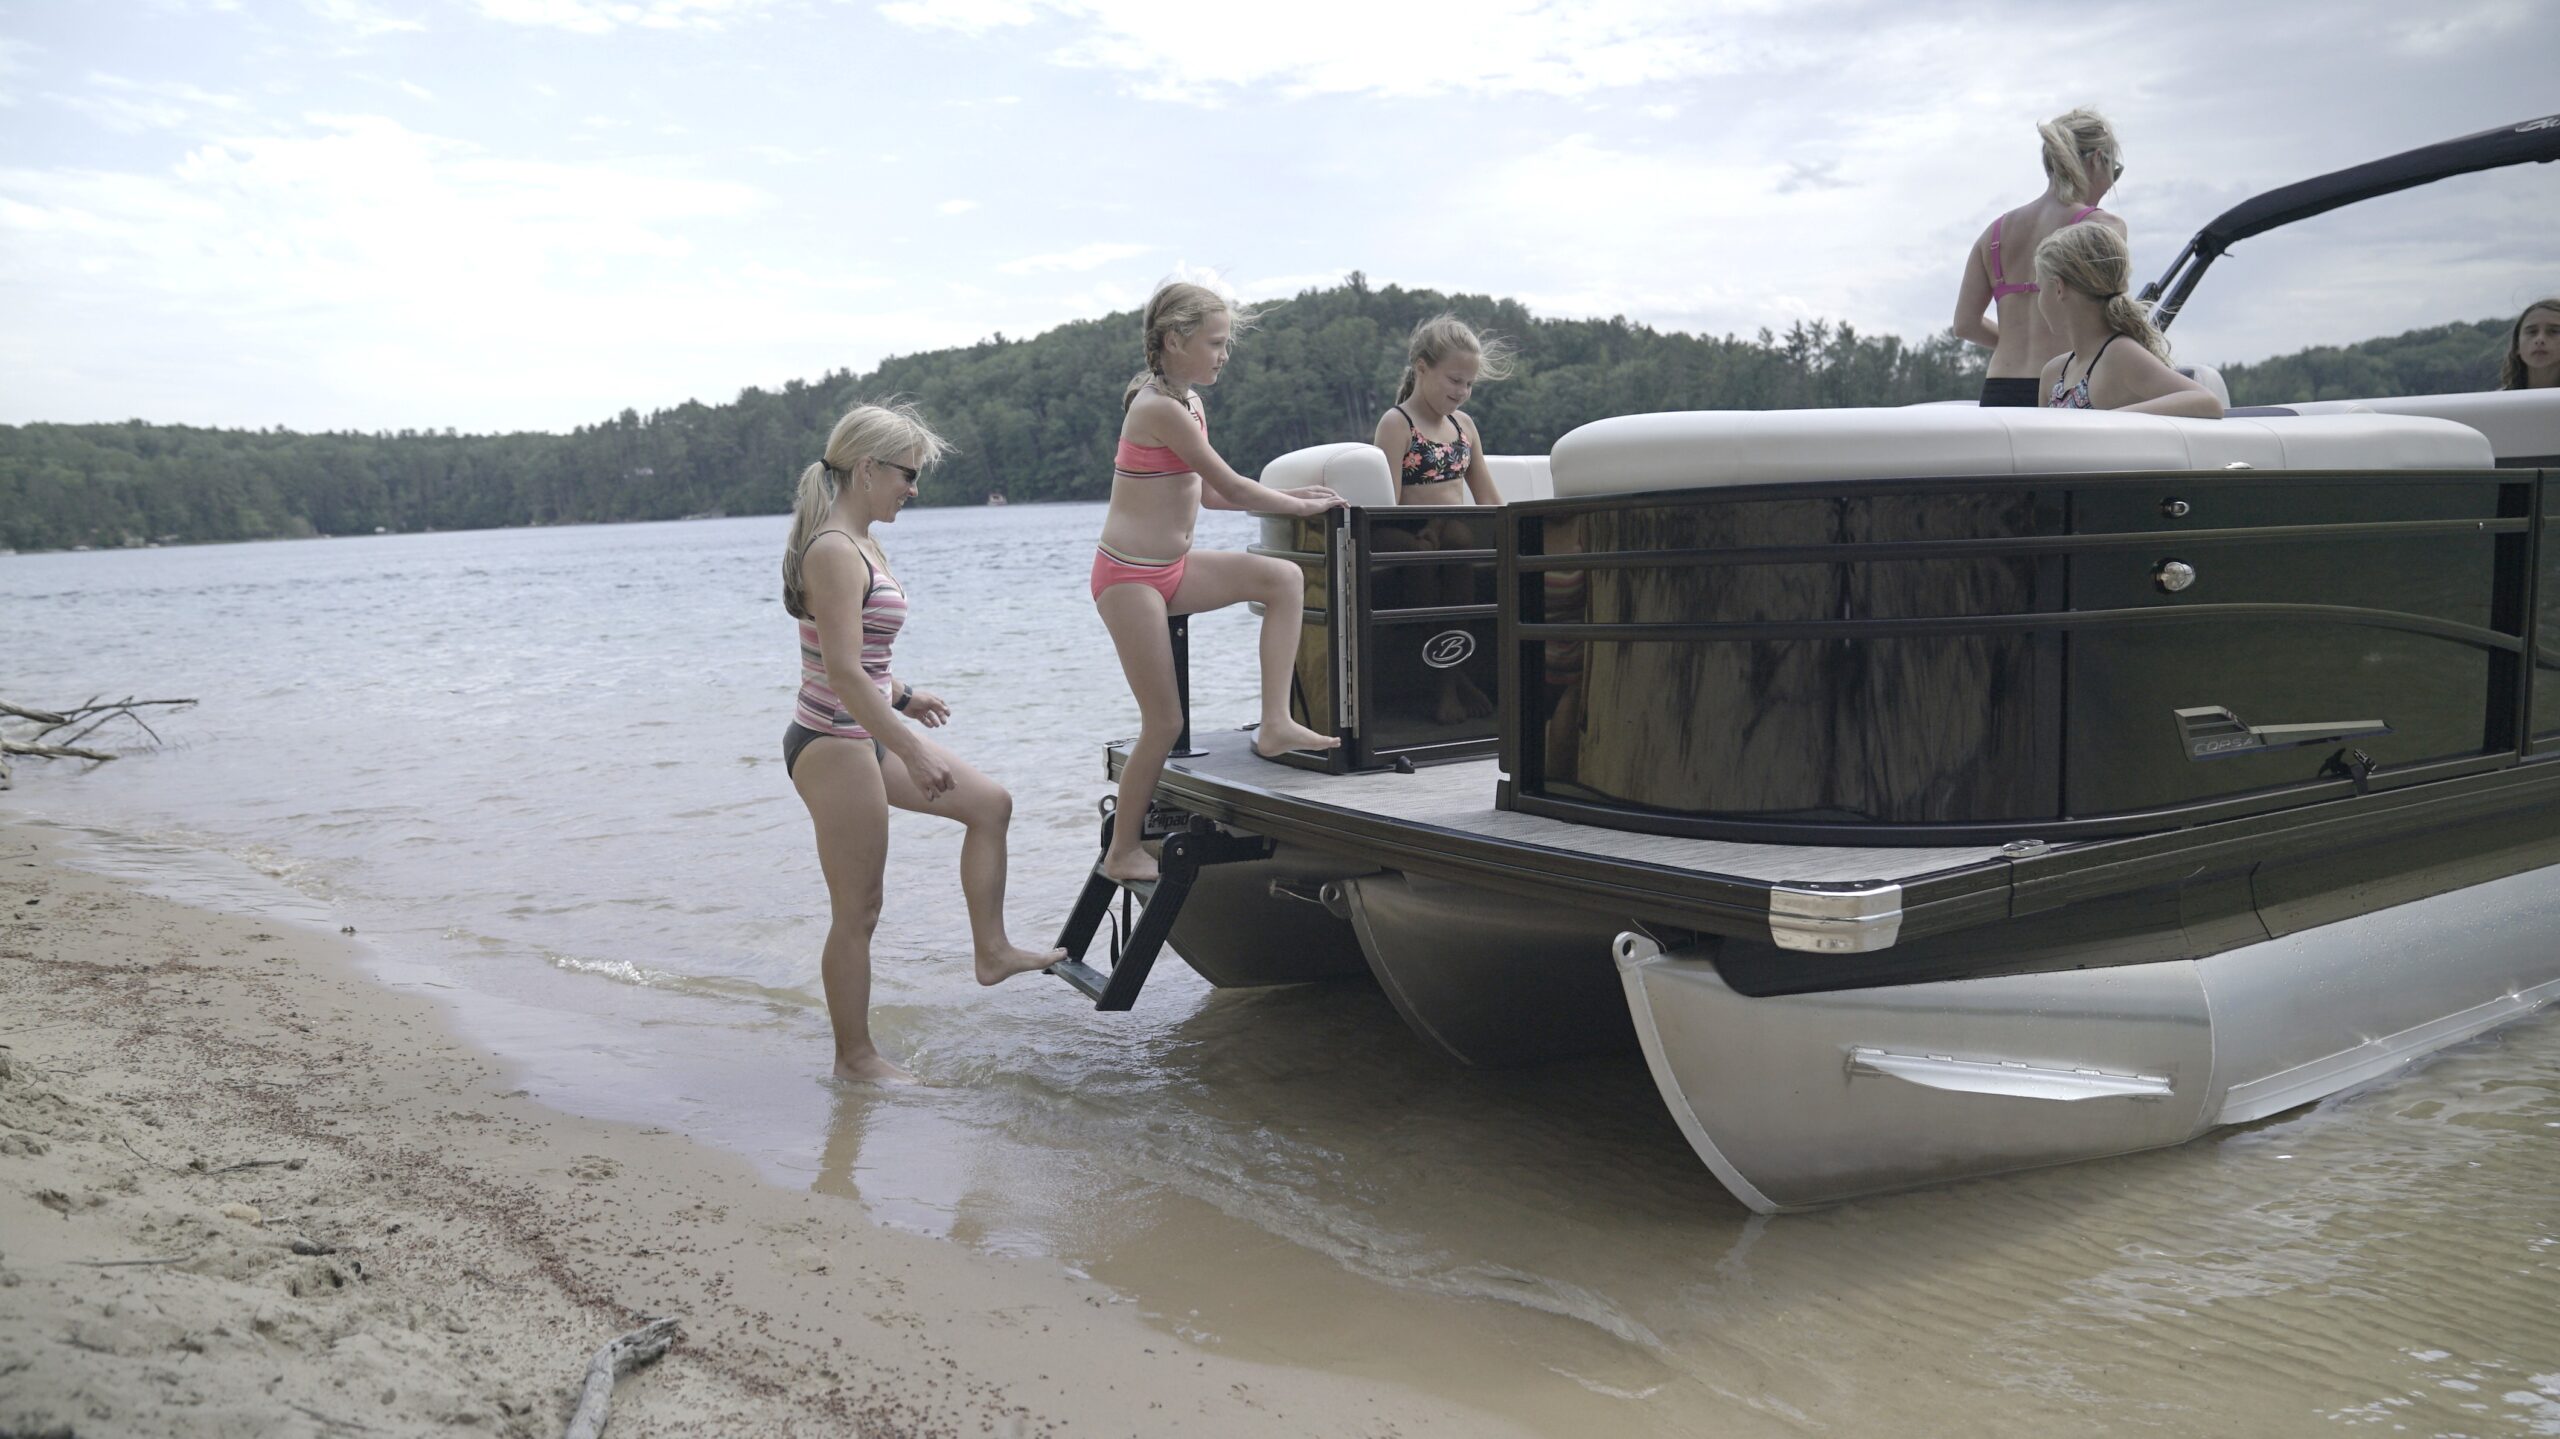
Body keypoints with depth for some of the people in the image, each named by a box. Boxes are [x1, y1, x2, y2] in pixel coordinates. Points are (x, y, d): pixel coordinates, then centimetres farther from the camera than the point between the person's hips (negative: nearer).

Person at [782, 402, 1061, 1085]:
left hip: (864, 738, 10)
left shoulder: (860, 545, 10)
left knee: (990, 803, 15)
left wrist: (901, 696, 29)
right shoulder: (835, 552, -21)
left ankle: (992, 951, 21)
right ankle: (855, 1056, 13)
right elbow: (843, 672, -27)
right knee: (858, 910, 0)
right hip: (832, 745, -10)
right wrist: (913, 752, -25)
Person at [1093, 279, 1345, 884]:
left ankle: (1275, 723, -9)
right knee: (1165, 722, -4)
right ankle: (1122, 852, 12)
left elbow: (1208, 494, 15)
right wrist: (1300, 507, -5)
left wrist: (1287, 496, 8)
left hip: (1173, 567, 9)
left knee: (1284, 577, -9)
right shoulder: (1160, 408, -19)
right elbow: (1229, 487, -16)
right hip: (1129, 577, -9)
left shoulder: (1188, 403, 11)